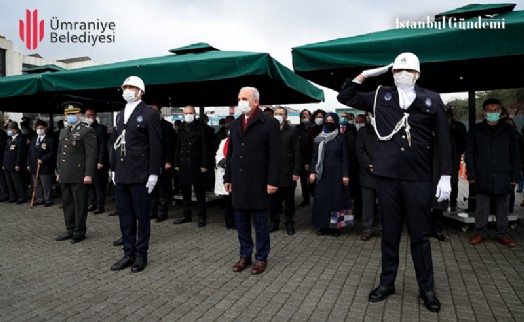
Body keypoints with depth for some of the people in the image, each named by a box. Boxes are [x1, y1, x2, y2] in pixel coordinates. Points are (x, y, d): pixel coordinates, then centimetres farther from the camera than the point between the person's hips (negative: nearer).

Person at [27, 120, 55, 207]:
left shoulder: (50, 139, -5)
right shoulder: (33, 139, 15)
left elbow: (52, 153, -11)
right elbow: (30, 153, 17)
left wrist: (42, 159, -17)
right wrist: (29, 164, 12)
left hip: (45, 166, -6)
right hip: (34, 166, 6)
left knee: (46, 185, -1)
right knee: (37, 185, 10)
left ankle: (48, 200, 8)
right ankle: (39, 199, 20)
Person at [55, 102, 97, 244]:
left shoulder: (87, 131, -7)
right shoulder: (63, 132, 18)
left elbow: (91, 154, -13)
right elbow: (59, 153, 23)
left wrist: (89, 174, -18)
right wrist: (59, 172, 18)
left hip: (79, 176, -8)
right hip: (65, 176, 8)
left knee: (80, 205, 1)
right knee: (67, 204, 13)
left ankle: (80, 232, 12)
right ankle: (70, 230, 24)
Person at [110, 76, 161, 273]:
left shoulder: (149, 114, -5)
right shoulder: (120, 115, 17)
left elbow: (156, 146, -10)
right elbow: (115, 143, 18)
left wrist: (153, 173, -14)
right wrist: (114, 169, 13)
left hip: (140, 175, -7)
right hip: (121, 175, 7)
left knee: (142, 217, 3)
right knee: (125, 217, 12)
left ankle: (141, 255, 16)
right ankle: (128, 254, 24)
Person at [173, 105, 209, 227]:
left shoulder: (200, 127, -1)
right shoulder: (181, 129, 14)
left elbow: (204, 147, -5)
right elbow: (177, 147, 15)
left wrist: (204, 165, -11)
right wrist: (176, 163, 9)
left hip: (196, 165, -5)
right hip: (183, 165, 5)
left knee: (199, 192, 1)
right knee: (185, 191, 11)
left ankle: (202, 217, 8)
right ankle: (186, 215, 22)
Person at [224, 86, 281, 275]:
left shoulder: (269, 123, -5)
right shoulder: (235, 124, 13)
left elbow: (275, 155, -9)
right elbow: (230, 153, 15)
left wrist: (272, 181, -14)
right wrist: (227, 178, 12)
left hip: (259, 182, -5)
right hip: (239, 181, 6)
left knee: (260, 223, 6)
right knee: (241, 222, 12)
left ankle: (261, 258, 20)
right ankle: (245, 256, 26)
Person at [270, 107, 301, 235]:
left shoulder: (292, 131, 1)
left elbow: (297, 152, -2)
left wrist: (296, 172, -8)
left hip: (288, 172, -2)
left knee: (289, 200, 7)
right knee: (273, 199, 7)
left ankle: (289, 223, 18)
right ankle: (274, 222, 20)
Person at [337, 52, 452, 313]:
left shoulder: (432, 99, 5)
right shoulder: (381, 96, 9)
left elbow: (443, 140, 3)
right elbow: (345, 97, 13)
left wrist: (445, 177, -1)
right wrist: (363, 76, 3)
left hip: (419, 178, -1)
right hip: (387, 175, 2)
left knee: (420, 235, 7)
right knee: (389, 233, 12)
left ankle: (427, 289, 24)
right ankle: (387, 283, 27)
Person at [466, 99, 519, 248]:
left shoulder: (508, 130, 7)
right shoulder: (476, 130, 4)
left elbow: (515, 154, 8)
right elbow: (469, 153, 3)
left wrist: (515, 176, 2)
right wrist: (471, 174, -4)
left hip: (503, 178, 1)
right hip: (483, 177, -1)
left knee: (503, 207, 10)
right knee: (482, 207, 6)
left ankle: (502, 234, 21)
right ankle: (480, 232, 18)